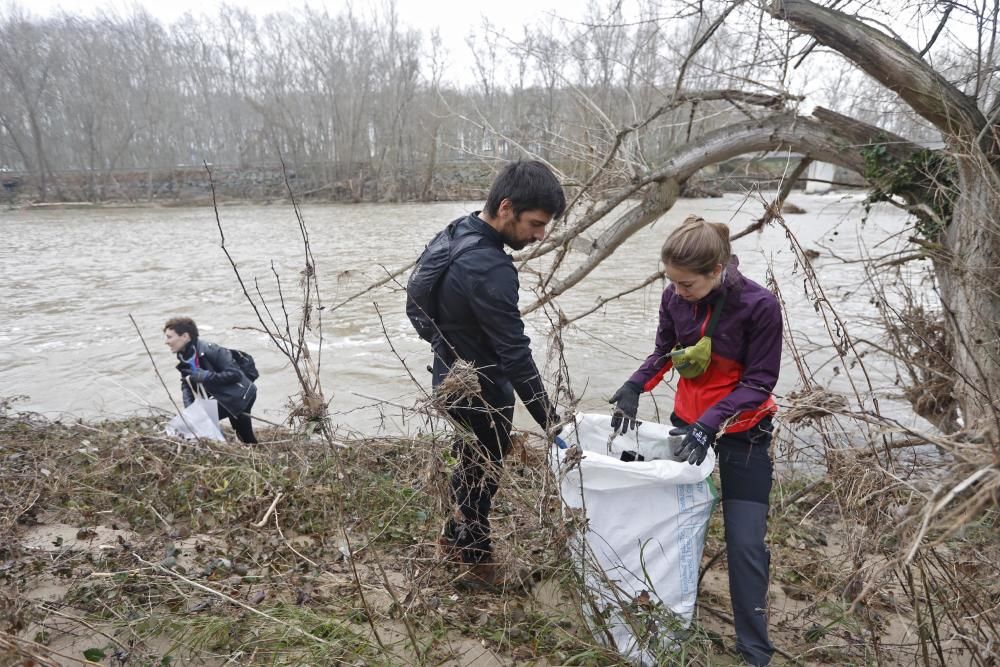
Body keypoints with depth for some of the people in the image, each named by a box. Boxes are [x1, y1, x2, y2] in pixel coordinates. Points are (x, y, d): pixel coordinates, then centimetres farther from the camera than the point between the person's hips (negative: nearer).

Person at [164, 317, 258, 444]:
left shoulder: (210, 350, -25)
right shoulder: (184, 359, 2)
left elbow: (235, 374, -27)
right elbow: (186, 384, 7)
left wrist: (204, 376, -29)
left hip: (241, 396, -9)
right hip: (224, 400, 9)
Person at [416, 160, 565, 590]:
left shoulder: (461, 232, -1)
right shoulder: (489, 270, -33)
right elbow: (516, 355, -32)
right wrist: (551, 423, -25)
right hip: (479, 389, -9)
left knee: (474, 459, 26)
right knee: (483, 470, 11)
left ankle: (454, 537, 47)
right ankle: (477, 562, 33)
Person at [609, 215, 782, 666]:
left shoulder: (760, 306, -24)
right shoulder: (674, 298, -11)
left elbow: (759, 382, -19)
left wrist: (710, 425, -29)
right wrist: (636, 386, -14)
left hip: (742, 433, -4)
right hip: (687, 419, 4)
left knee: (745, 542, -3)